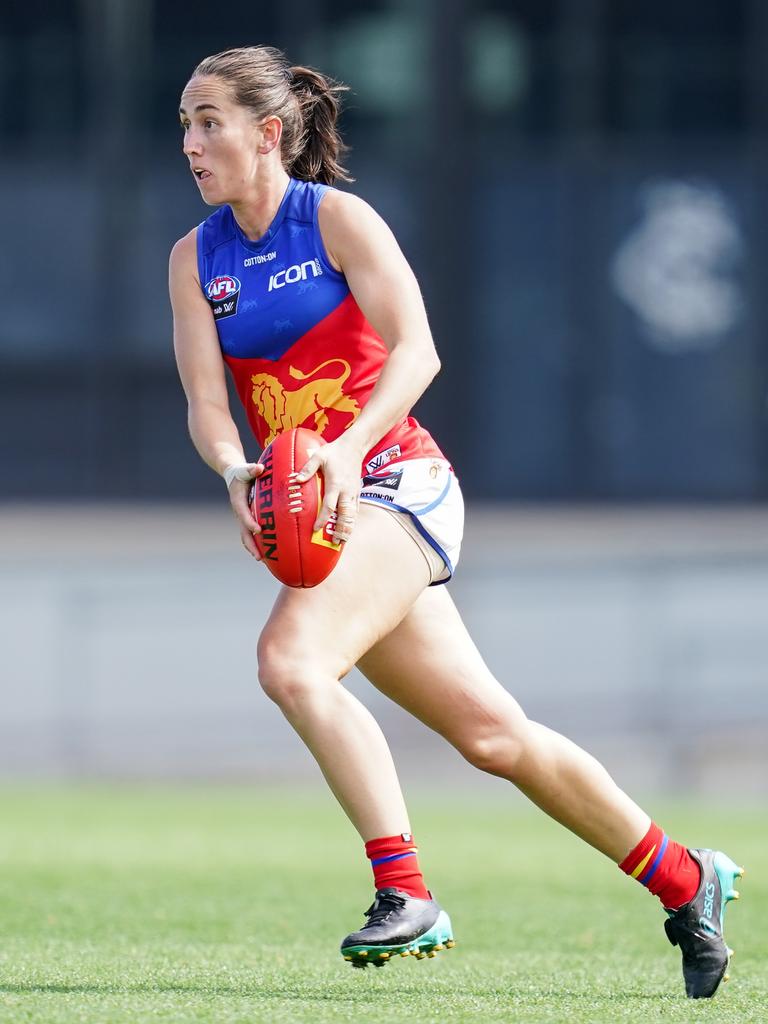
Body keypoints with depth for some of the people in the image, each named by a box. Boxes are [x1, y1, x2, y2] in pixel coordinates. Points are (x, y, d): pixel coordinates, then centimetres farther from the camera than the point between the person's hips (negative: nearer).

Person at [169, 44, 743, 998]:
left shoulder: (336, 218, -6)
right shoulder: (195, 259, 9)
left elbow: (415, 351, -15)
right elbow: (206, 402, 0)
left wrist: (349, 446, -31)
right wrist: (236, 471, -22)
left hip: (395, 484, -5)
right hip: (314, 514, 5)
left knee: (291, 660, -29)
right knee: (490, 732, 5)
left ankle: (405, 894, -28)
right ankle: (684, 880, 18)